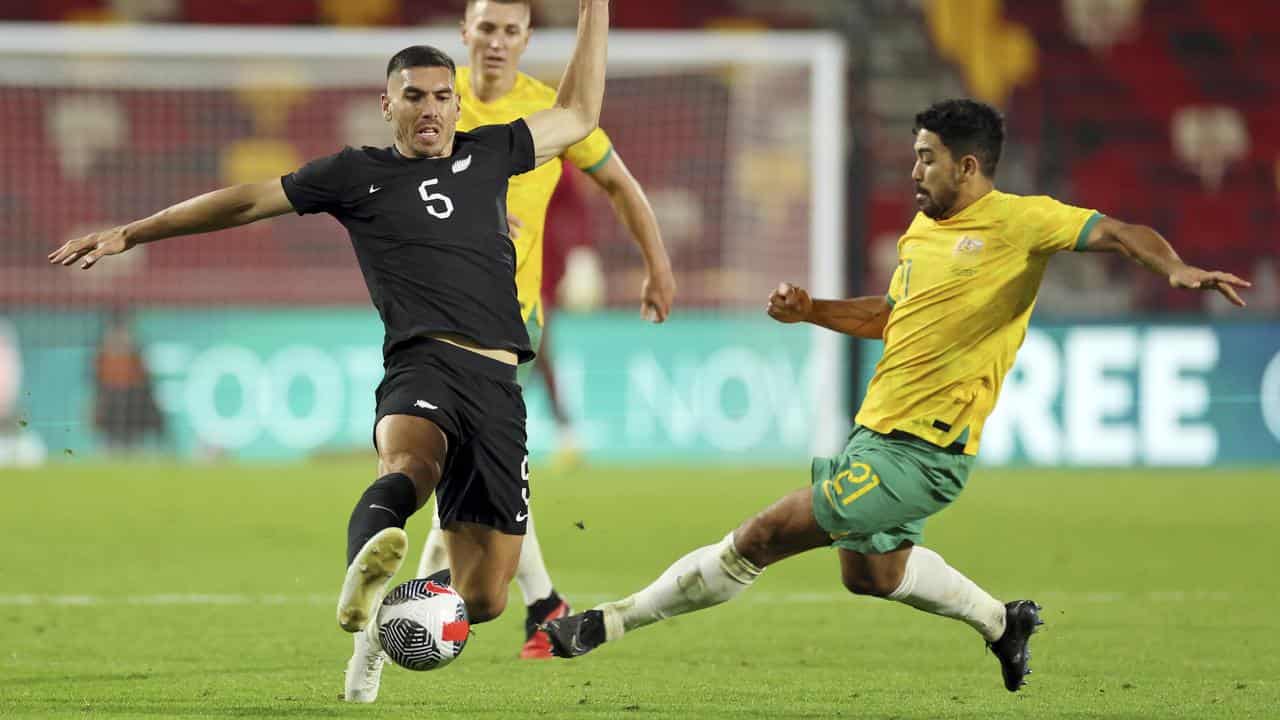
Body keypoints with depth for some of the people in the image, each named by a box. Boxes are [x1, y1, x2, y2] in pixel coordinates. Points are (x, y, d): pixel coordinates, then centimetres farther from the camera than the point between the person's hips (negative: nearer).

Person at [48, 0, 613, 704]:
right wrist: (130, 233, 20)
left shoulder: (487, 155, 22)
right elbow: (247, 201, 17)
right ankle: (363, 579, -71)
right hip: (426, 363, -4)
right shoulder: (358, 174, 14)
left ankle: (378, 628, 27)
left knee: (483, 597, -2)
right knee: (408, 461, -42)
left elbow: (578, 115, 33)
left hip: (499, 382, 4)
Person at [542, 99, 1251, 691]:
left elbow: (1119, 233, -14)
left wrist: (1176, 267, -33)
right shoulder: (923, 229, 13)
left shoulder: (1020, 221, -11)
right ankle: (1003, 622, 42)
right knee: (869, 571, 28)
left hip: (919, 452, -10)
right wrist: (811, 311, 13)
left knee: (763, 536, -10)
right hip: (877, 429, 10)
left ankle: (609, 622, -2)